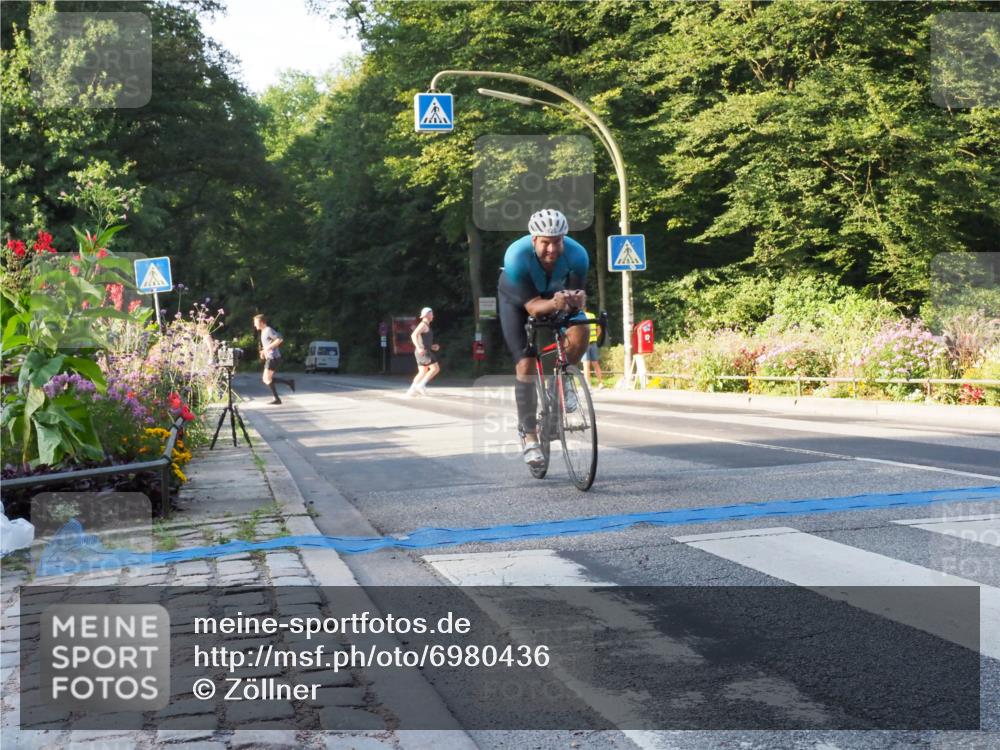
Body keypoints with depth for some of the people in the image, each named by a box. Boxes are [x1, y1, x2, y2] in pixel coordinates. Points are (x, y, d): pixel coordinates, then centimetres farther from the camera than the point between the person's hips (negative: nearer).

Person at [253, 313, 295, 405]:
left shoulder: (269, 330, -13)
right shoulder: (263, 332, 17)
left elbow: (280, 339, -23)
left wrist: (268, 347, -23)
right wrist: (263, 351, 14)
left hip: (273, 358, -10)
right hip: (269, 358, 10)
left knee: (267, 379, -11)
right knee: (266, 380, 8)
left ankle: (288, 381, -6)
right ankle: (276, 399, 8)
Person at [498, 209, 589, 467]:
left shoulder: (577, 255, -32)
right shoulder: (516, 256, -38)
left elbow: (577, 295, -27)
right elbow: (532, 306, -36)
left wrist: (576, 302, -52)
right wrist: (554, 304, -58)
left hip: (555, 295, 2)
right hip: (517, 300, -2)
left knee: (581, 332, -26)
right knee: (526, 363, -13)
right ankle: (529, 437, -2)